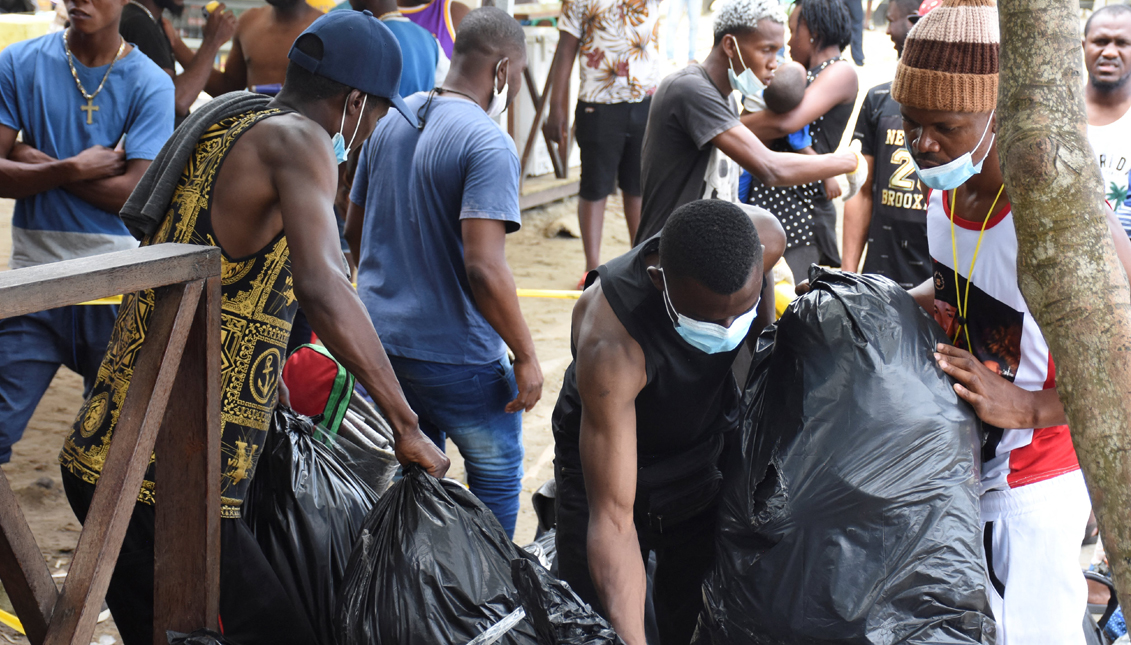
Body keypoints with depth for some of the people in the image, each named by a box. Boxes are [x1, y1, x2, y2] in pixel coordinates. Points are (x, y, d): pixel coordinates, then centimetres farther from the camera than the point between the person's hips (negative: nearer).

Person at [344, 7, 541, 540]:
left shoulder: (391, 122, 5)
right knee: (496, 476, 14)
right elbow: (483, 267, -27)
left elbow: (354, 228, 16)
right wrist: (525, 356, -17)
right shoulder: (488, 145, -19)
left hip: (381, 340, 7)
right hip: (456, 355, -7)